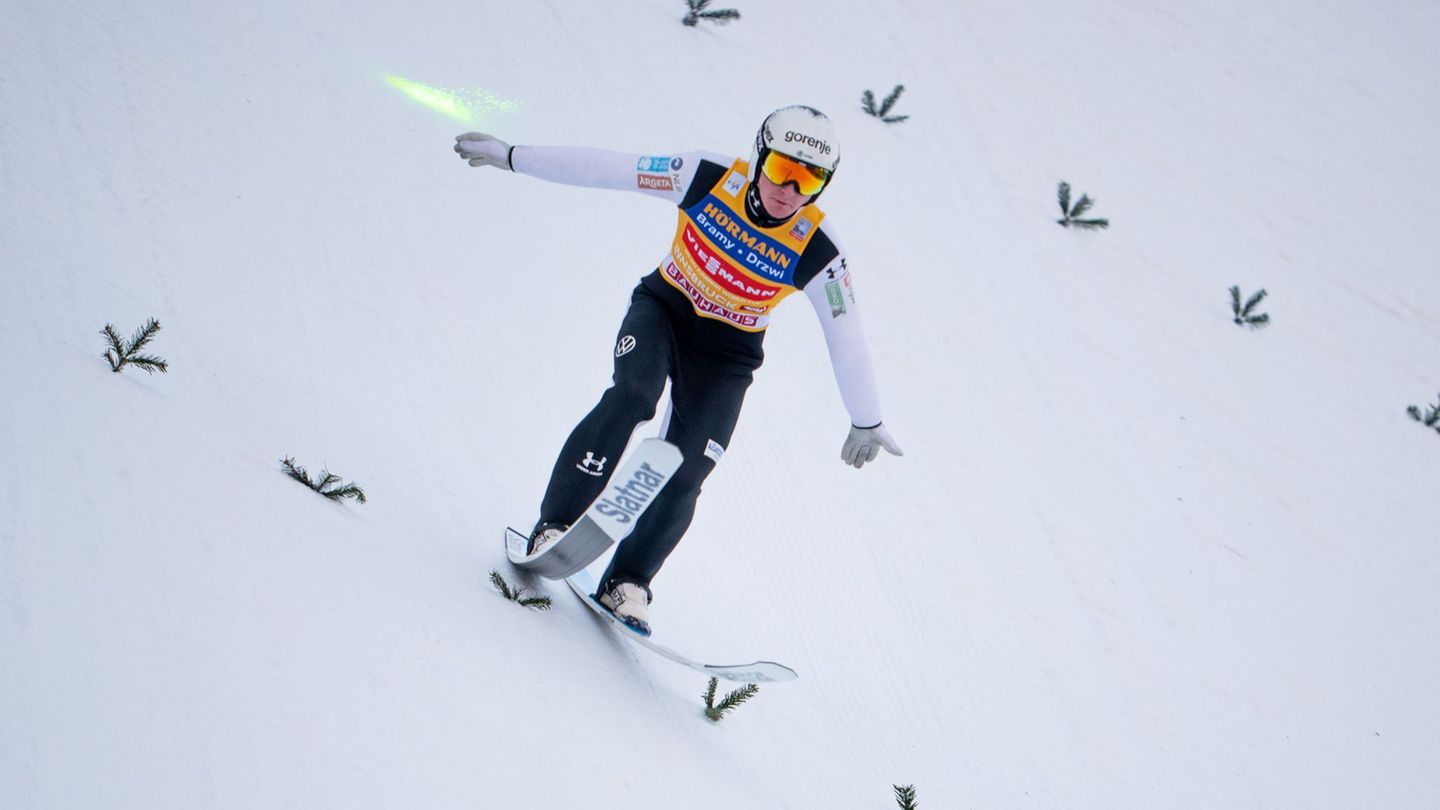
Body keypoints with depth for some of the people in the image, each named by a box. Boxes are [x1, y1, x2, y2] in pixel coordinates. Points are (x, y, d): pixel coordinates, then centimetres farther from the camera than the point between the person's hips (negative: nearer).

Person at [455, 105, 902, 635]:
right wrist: (510, 156, -12)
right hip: (662, 309, 0)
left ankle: (627, 582, 4)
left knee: (682, 478, -13)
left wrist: (865, 422, -3)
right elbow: (606, 169, -16)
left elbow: (846, 338, -11)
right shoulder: (709, 178, -22)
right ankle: (555, 524, -22)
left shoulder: (817, 252, -23)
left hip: (725, 354, 0)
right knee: (630, 397, -28)